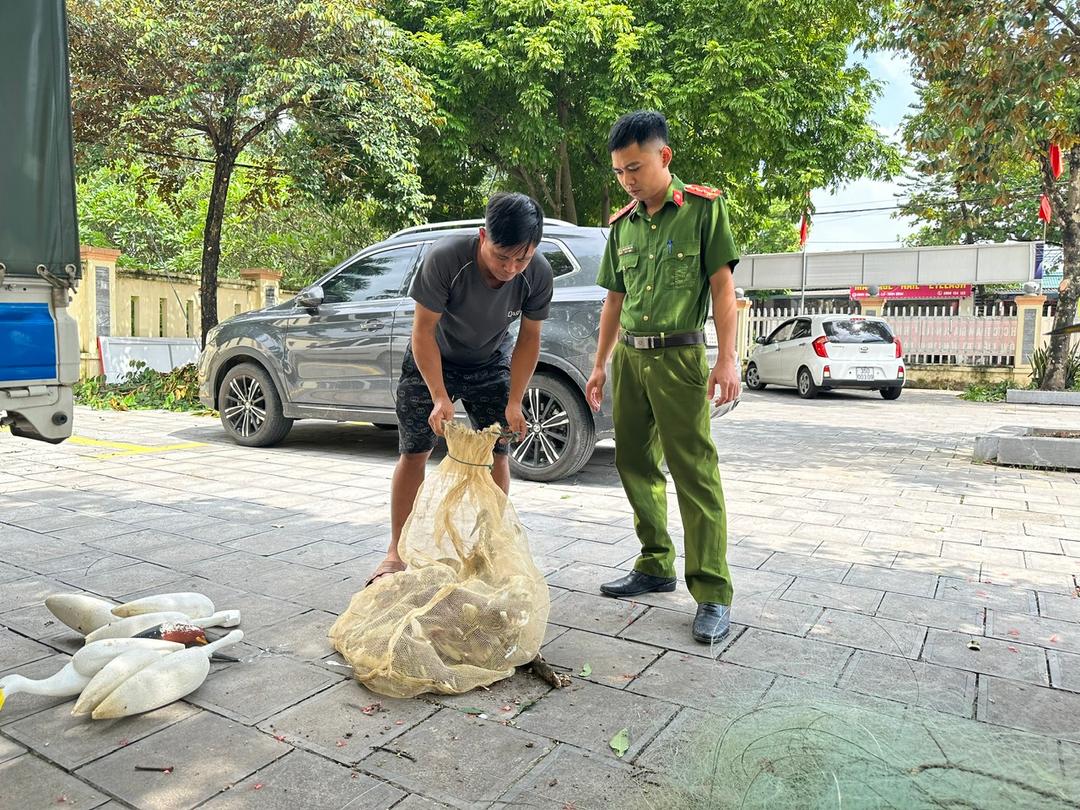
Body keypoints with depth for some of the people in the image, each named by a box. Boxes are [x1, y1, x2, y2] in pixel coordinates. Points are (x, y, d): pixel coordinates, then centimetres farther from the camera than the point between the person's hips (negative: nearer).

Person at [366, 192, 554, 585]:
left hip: (491, 362, 2)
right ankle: (397, 551, 8)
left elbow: (529, 338, -13)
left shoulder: (538, 274, -25)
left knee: (497, 452, -1)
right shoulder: (445, 257, -35)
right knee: (414, 451, -3)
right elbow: (423, 331, -26)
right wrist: (440, 397, -31)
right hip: (432, 360, -2)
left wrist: (514, 402, -18)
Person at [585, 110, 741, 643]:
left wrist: (726, 359, -13)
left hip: (679, 357, -6)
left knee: (695, 475, -8)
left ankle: (713, 594, -1)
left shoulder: (703, 207, -1)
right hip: (629, 359, 6)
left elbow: (722, 285, -5)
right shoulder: (622, 225, 14)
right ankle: (656, 566, 24)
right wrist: (600, 365, 16)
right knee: (636, 467, 10)